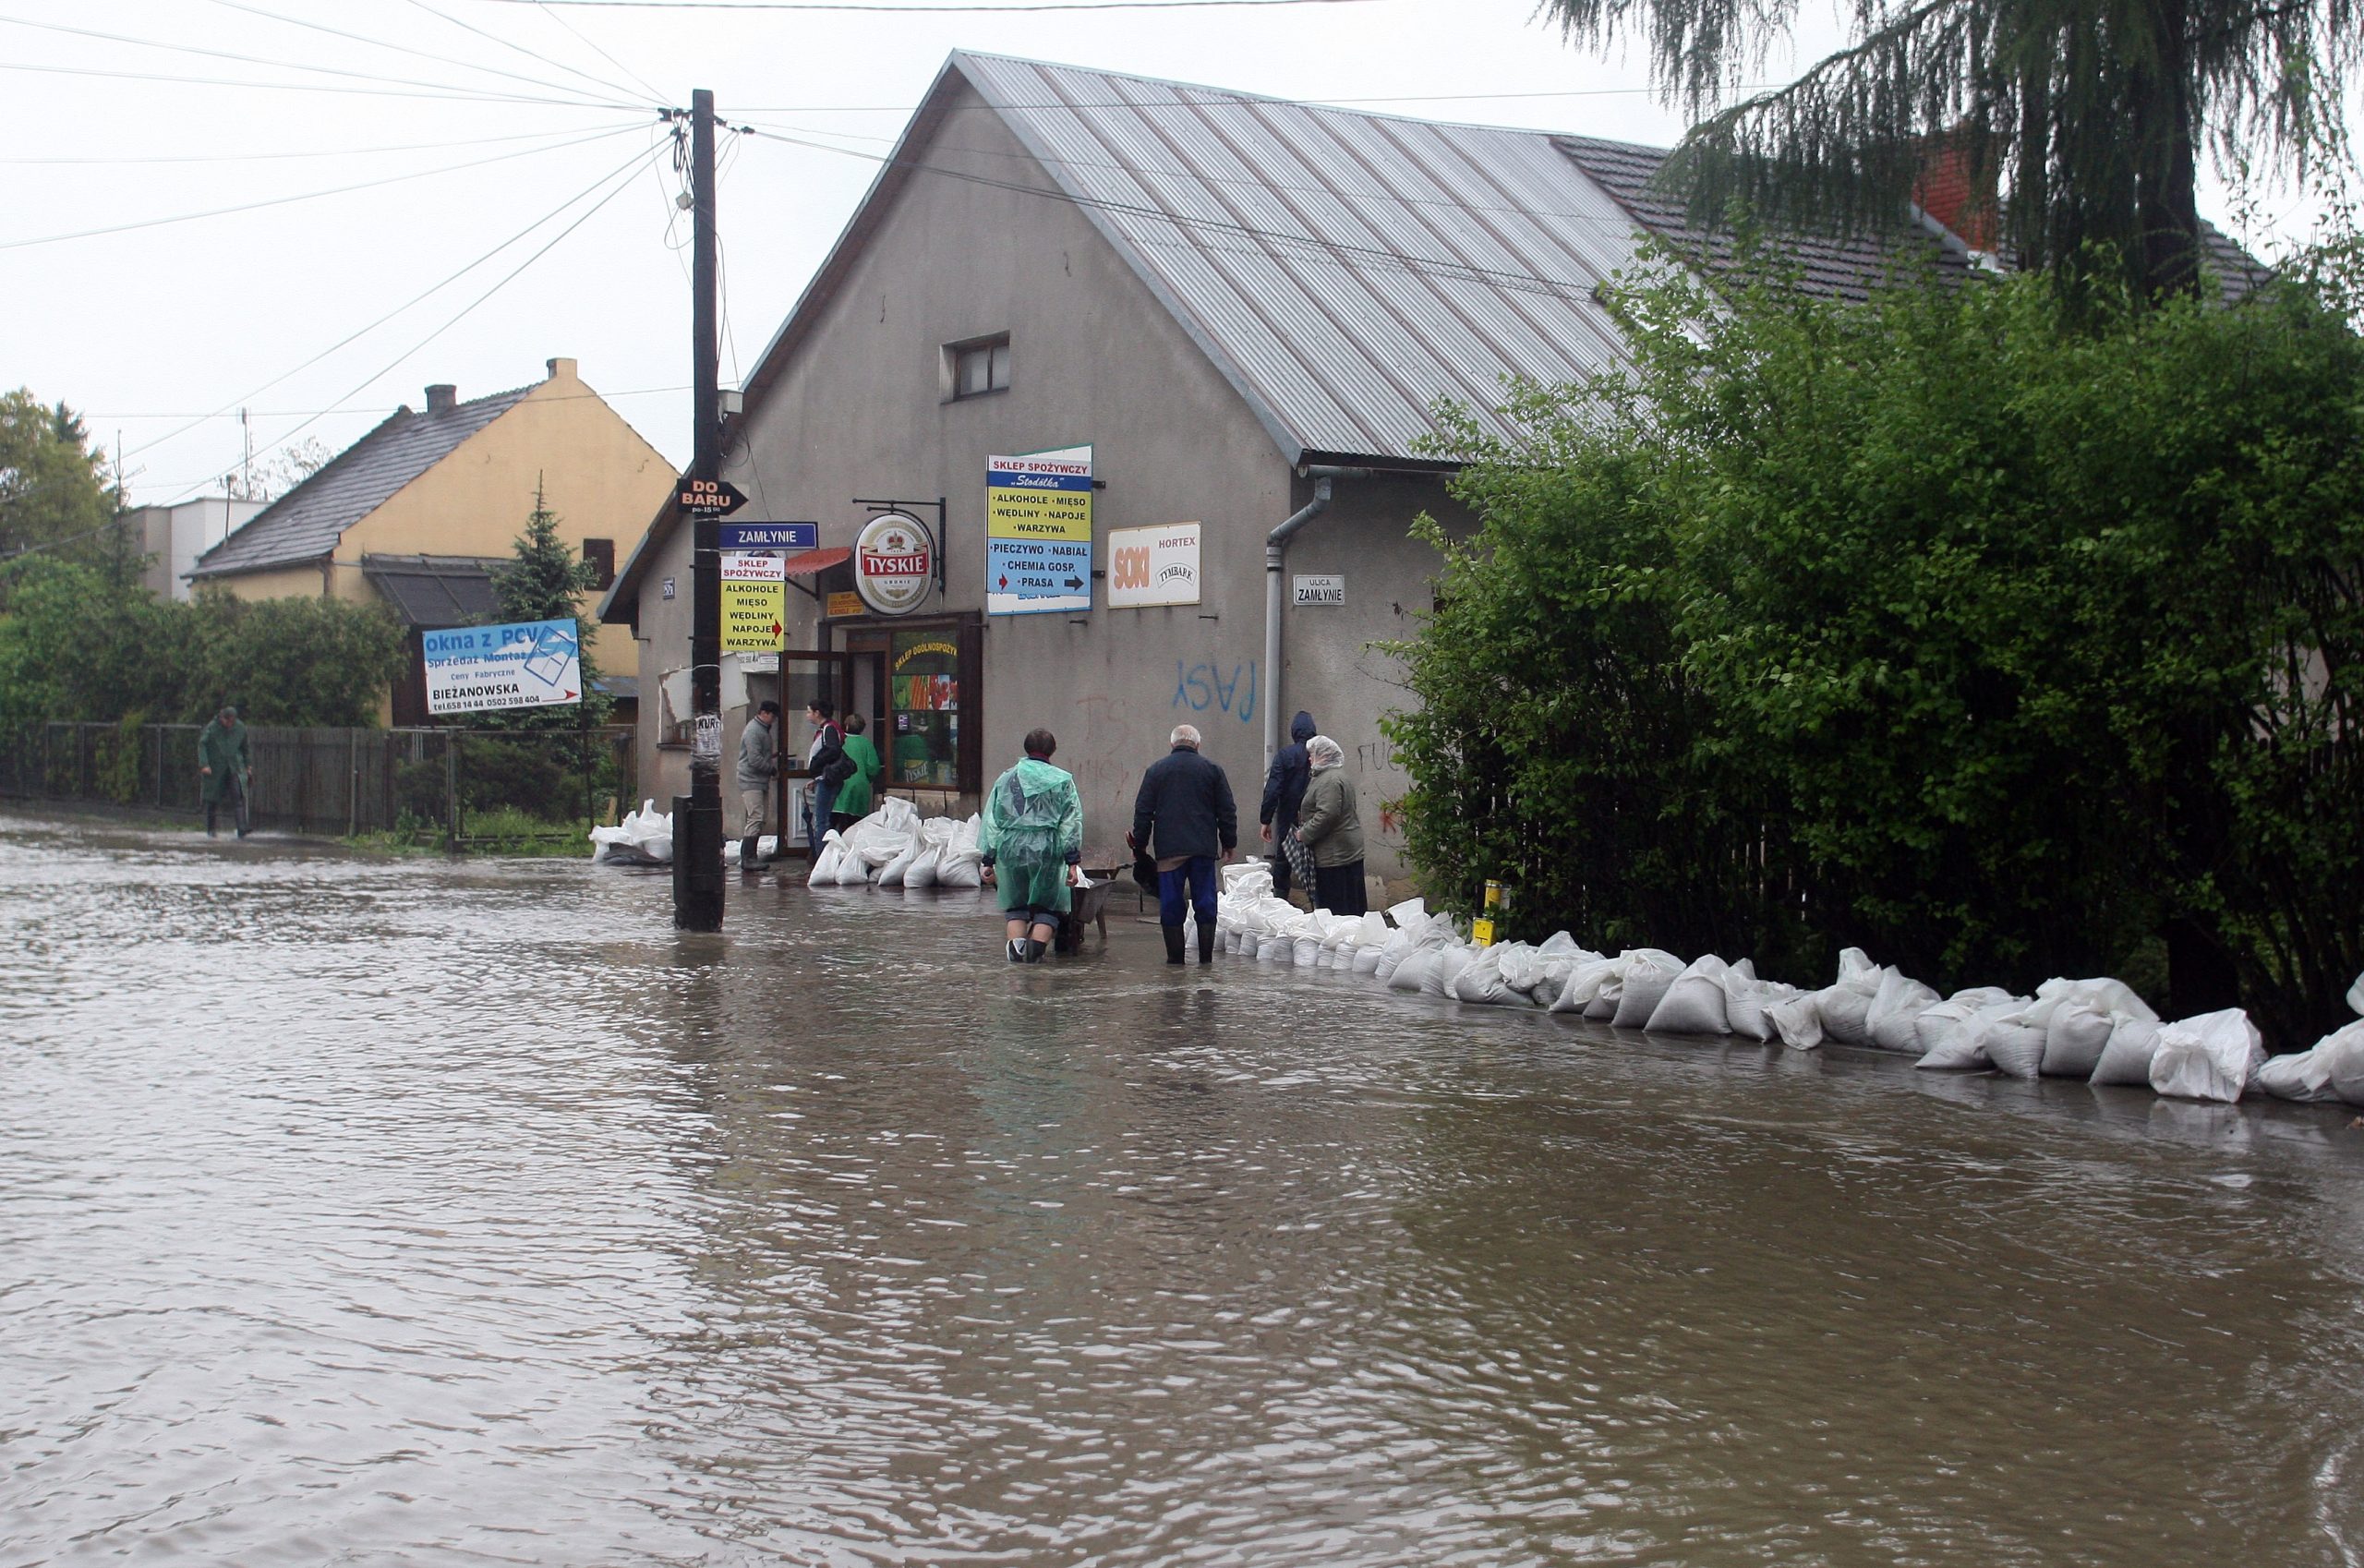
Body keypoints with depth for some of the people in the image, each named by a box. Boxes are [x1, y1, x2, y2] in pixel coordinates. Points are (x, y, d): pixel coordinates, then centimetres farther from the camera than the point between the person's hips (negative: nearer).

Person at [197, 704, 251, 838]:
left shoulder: (240, 728, 3)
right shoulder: (212, 727, -8)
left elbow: (245, 749, 15)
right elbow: (202, 745, -15)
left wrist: (248, 767, 14)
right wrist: (204, 765, -26)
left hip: (235, 768, 2)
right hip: (215, 769, -2)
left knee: (238, 796, -15)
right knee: (213, 799, 4)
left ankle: (241, 830, -23)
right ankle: (210, 830, 20)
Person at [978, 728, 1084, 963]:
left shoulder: (1006, 779, 12)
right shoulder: (1063, 780, 5)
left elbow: (990, 822, 10)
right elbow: (1071, 823, 0)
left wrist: (989, 860, 13)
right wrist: (1073, 861, 0)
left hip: (1010, 848, 2)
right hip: (1047, 848, -2)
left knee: (1015, 906, 14)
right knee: (1047, 907, 7)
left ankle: (1016, 944, -5)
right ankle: (1037, 947, -11)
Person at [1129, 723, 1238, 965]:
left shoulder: (1156, 770, 5)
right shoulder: (1211, 770, 5)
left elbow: (1143, 811, 5)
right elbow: (1227, 811, 6)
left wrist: (1140, 844, 12)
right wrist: (1228, 843, 15)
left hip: (1168, 850, 0)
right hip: (1204, 849, 0)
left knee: (1171, 905, 4)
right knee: (1205, 904, 6)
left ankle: (1175, 955, 3)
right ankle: (1206, 956, 5)